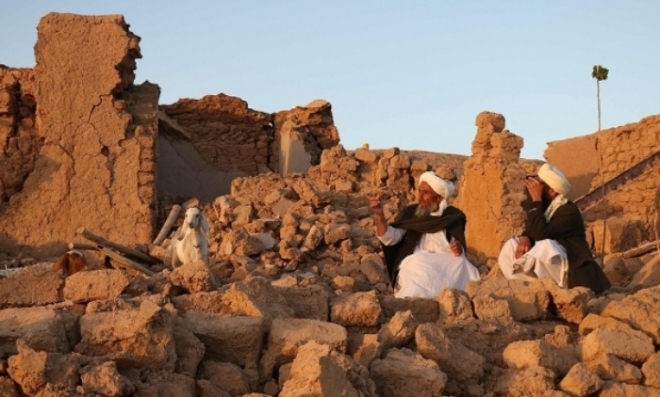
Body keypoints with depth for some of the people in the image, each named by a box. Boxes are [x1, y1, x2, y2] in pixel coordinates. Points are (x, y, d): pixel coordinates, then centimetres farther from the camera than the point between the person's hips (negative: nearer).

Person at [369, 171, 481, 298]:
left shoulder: (452, 217, 13)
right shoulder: (409, 213, 12)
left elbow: (460, 249, 15)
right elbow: (389, 238, -2)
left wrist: (459, 249, -11)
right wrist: (379, 215, -19)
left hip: (447, 266, 1)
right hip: (414, 265, -1)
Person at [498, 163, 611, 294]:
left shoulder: (568, 211, -19)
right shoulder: (544, 208, 7)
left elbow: (541, 234, -30)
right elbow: (532, 231, 12)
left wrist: (536, 200, -27)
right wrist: (525, 238, -13)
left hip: (572, 273, -8)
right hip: (549, 265, 8)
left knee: (545, 247, -36)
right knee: (511, 247, -5)